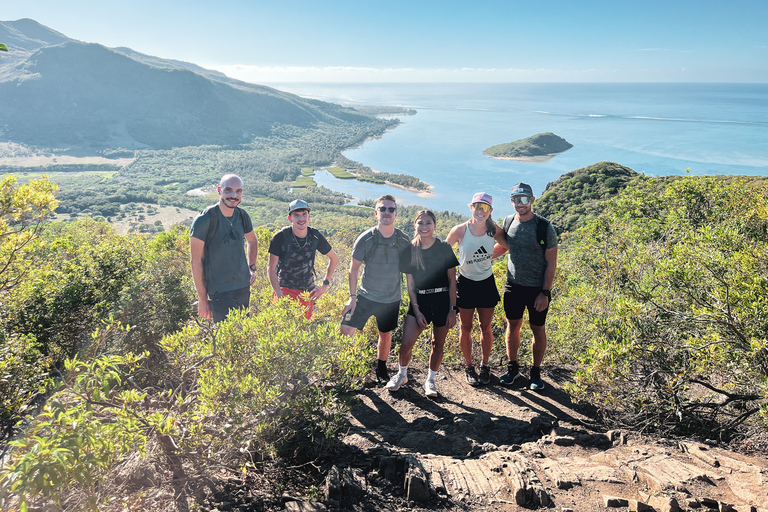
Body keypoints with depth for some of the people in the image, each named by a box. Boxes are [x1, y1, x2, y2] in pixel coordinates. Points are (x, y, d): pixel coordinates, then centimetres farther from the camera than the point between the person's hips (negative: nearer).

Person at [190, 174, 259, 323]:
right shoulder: (204, 220, -14)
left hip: (244, 287, 6)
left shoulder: (242, 215, 3)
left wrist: (252, 268, 13)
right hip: (220, 292, -6)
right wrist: (202, 298, -12)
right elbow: (196, 261, -13)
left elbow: (252, 240, 24)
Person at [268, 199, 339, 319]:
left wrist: (325, 284, 6)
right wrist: (280, 295, -15)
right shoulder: (280, 237, -12)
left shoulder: (315, 236, -3)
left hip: (307, 292, 3)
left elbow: (334, 258, 12)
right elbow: (272, 269, -7)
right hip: (285, 289, -3)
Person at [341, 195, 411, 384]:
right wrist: (352, 297, -6)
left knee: (385, 334, 14)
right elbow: (354, 268, -3)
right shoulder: (365, 239, -11)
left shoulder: (404, 241, -6)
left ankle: (381, 367, 38)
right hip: (366, 296, -1)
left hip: (392, 299, 2)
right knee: (346, 329, -10)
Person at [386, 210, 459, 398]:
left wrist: (452, 310, -5)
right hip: (420, 301, 1)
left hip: (442, 300, 0)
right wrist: (416, 311, -6)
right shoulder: (409, 251, 1)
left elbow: (452, 281, 0)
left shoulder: (444, 248, -3)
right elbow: (410, 285, 2)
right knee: (406, 343, -6)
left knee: (438, 344, 8)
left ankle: (430, 380, 28)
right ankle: (402, 374, 22)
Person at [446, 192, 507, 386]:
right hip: (466, 284, -1)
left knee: (485, 327, 11)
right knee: (466, 328, 8)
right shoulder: (460, 230, -17)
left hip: (487, 283, 2)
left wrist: (489, 257, 4)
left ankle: (485, 366, 29)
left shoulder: (494, 230, -12)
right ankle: (469, 367, 26)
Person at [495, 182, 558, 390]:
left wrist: (545, 293, -15)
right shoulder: (508, 221, -2)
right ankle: (512, 367, 30)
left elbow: (551, 263, -12)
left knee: (538, 329, 9)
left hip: (537, 288, -4)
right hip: (513, 285, 4)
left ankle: (536, 372, 26)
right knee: (513, 326, 12)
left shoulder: (544, 227, -15)